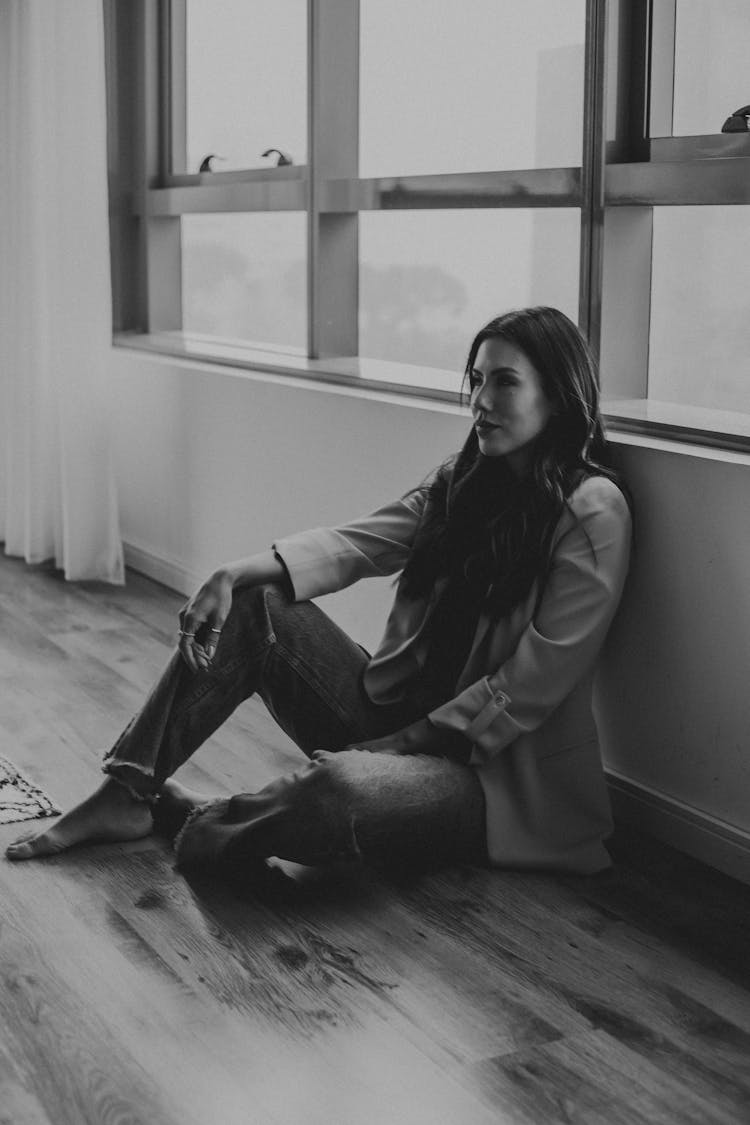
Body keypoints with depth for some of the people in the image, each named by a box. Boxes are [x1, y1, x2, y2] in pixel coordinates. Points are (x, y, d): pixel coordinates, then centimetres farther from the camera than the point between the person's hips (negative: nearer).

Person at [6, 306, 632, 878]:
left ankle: (203, 828, -5)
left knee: (340, 789, -37)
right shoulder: (463, 483, 9)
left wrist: (394, 746, -16)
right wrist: (237, 575, -18)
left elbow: (528, 688, -18)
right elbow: (354, 545, -1)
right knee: (252, 606, -5)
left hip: (503, 776, -7)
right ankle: (128, 796, -4)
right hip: (402, 722, 7)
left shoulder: (592, 511, -14)